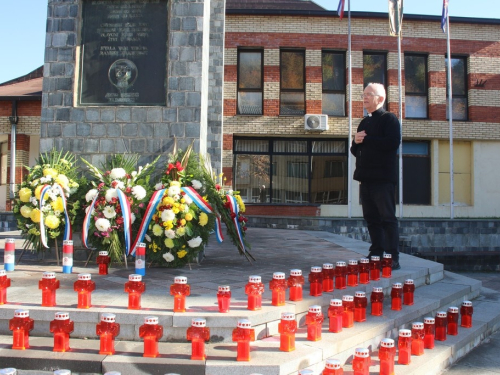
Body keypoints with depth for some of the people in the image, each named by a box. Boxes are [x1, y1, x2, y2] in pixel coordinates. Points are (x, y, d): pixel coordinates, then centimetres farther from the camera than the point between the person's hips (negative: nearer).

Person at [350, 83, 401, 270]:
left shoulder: (389, 119, -2)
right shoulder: (364, 122, 21)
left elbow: (392, 143, -19)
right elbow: (355, 150, 22)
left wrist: (366, 139, -11)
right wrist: (356, 142, -2)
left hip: (383, 178, -7)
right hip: (366, 177, 8)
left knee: (387, 217, -6)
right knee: (371, 218, 8)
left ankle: (393, 258, -4)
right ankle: (376, 254, 15)